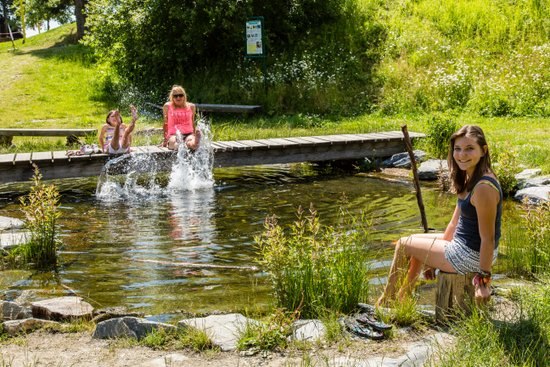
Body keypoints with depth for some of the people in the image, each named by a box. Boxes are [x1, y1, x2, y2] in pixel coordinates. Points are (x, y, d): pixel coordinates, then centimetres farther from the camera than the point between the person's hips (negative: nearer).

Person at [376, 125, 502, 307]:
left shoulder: (483, 187, -28)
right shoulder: (469, 179, 4)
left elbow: (488, 238, -25)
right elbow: (455, 222, 12)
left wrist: (483, 280, -20)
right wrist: (434, 257, 17)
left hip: (471, 256, -10)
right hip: (463, 244, 10)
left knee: (403, 245, 3)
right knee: (415, 240, 25)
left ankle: (385, 302, 21)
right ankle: (402, 298, 33)